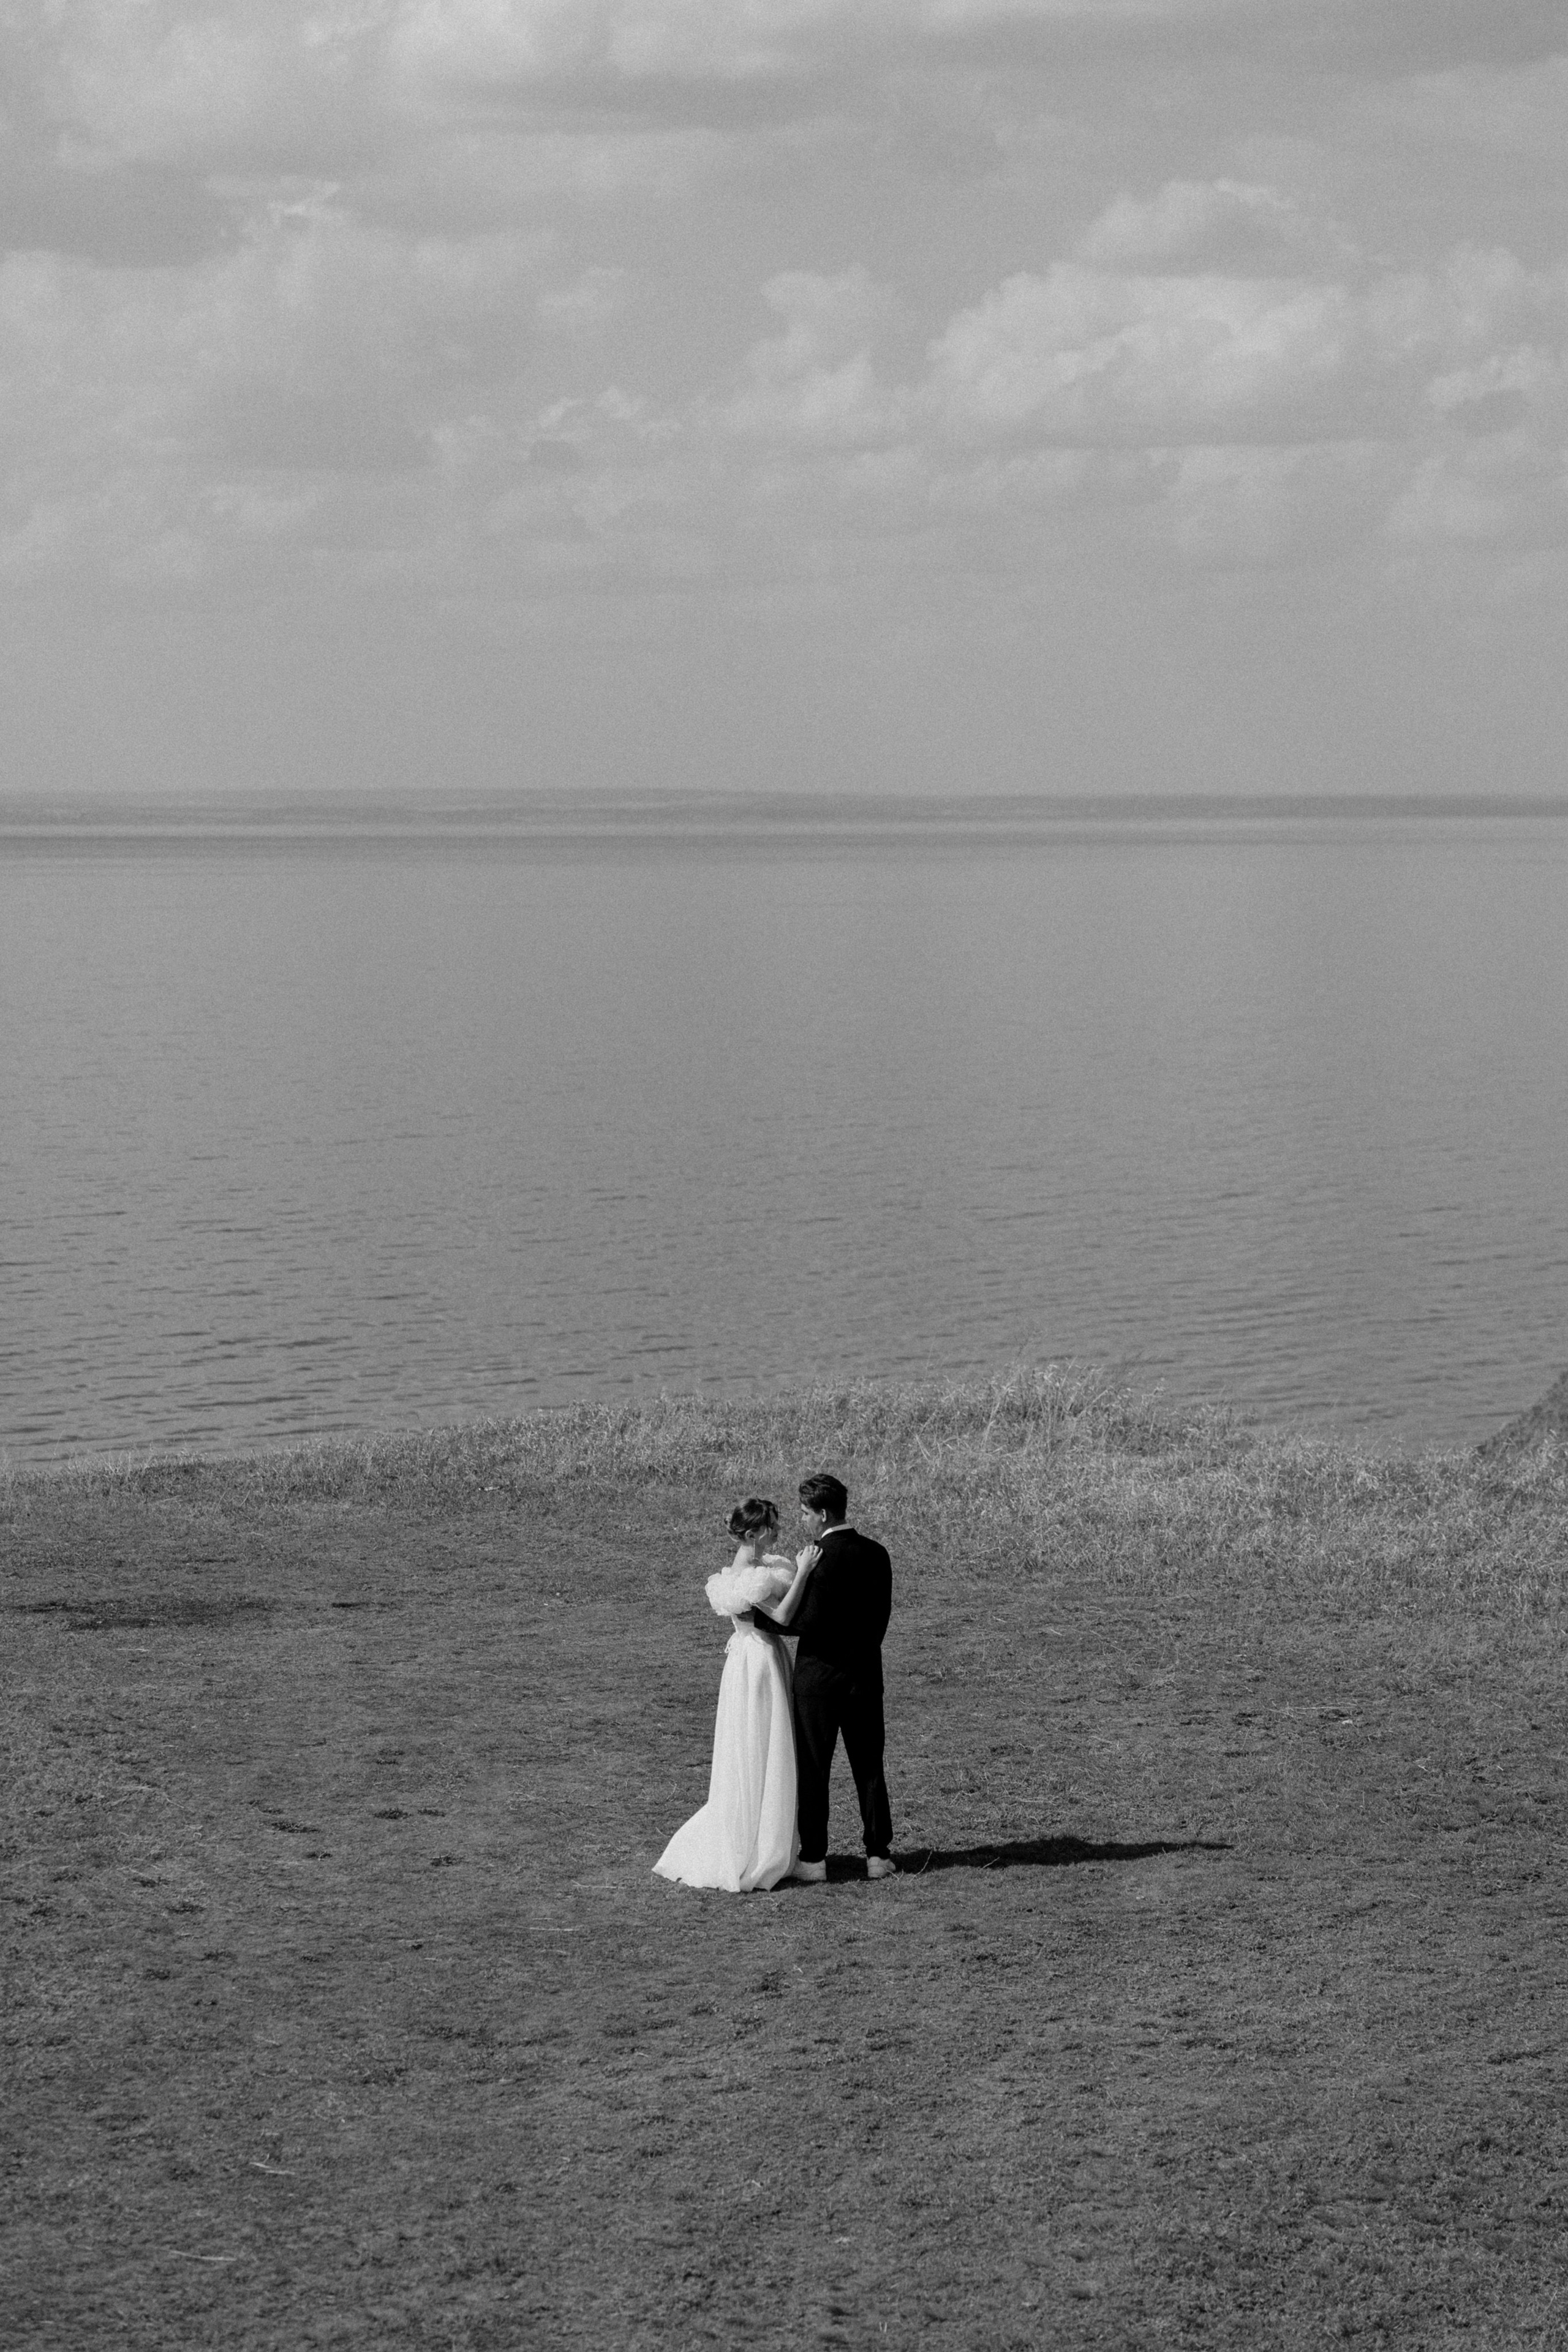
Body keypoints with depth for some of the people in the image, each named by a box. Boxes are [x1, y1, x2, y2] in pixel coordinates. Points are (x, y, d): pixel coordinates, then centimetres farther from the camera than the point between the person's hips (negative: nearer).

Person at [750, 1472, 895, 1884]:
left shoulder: (824, 1558, -18)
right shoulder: (876, 1554, 4)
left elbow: (807, 1622, -21)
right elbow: (879, 1617, 9)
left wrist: (759, 1616, -11)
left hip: (820, 1675, -6)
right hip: (866, 1673, 6)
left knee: (812, 1769, 4)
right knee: (869, 1767, 12)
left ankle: (813, 1859, 7)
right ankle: (879, 1854, 14)